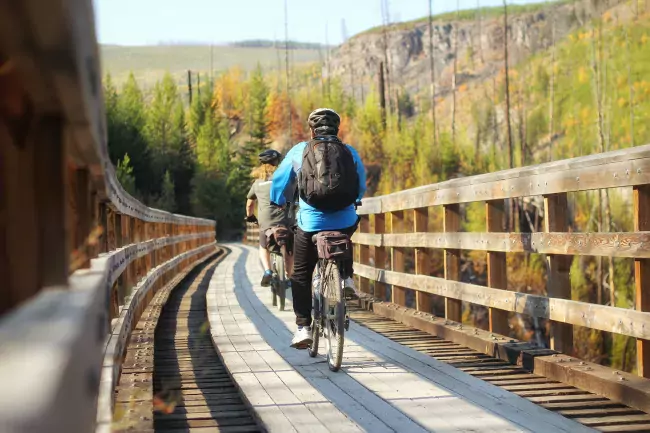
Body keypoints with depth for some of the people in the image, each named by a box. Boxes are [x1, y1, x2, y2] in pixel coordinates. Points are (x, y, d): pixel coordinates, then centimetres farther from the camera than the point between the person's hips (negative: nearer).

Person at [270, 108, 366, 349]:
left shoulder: (300, 151, 3)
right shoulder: (350, 152, 7)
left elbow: (279, 180, 14)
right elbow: (362, 186, 21)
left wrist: (277, 204, 33)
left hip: (310, 223, -2)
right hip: (345, 222, 2)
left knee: (301, 275, 14)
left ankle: (303, 327, 6)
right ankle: (344, 276, 16)